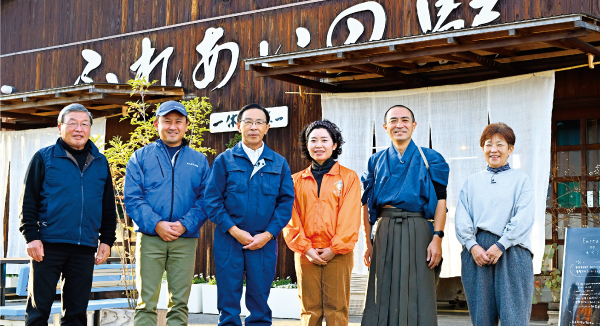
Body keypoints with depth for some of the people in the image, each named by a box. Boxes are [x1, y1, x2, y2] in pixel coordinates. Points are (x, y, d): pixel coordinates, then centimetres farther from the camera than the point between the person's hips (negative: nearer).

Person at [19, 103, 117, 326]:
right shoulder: (44, 158, 2)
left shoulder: (100, 163, 13)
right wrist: (31, 236, -10)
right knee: (39, 307, -1)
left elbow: (108, 207, 15)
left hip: (85, 248, 3)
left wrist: (106, 240, 9)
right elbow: (28, 201, -2)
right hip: (48, 245, -3)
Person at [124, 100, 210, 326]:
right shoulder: (141, 157, 9)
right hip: (150, 238, -1)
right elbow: (132, 198, 0)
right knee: (146, 301, -4)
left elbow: (204, 200, 5)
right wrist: (156, 224, -13)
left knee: (179, 302, 3)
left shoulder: (199, 161, 13)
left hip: (185, 240, 2)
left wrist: (185, 225, -11)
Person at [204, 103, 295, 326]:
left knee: (260, 303, 6)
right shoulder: (224, 160, 4)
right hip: (229, 241, -1)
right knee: (228, 302, 3)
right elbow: (212, 200, -2)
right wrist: (234, 231, -10)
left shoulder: (279, 163, 8)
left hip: (264, 242, 1)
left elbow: (286, 201, 4)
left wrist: (268, 234, -7)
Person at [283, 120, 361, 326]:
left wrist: (335, 249, -10)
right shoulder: (296, 180, 12)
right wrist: (305, 248, -6)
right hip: (306, 254, 2)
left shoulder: (348, 177, 5)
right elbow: (291, 218, 6)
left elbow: (350, 217, -2)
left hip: (338, 254, -2)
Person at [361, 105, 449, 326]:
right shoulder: (377, 161, 13)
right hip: (385, 232, 2)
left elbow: (441, 200, 0)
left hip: (417, 231, -2)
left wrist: (437, 238, -11)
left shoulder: (429, 159, 6)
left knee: (417, 298, -1)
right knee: (384, 298, 3)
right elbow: (367, 204, 11)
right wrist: (368, 242, 4)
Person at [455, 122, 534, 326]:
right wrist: (472, 246, -8)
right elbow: (461, 218, 8)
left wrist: (500, 245, -14)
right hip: (476, 253, 3)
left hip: (511, 250, -2)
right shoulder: (472, 181, 18)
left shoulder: (521, 180, 10)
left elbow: (524, 218, -3)